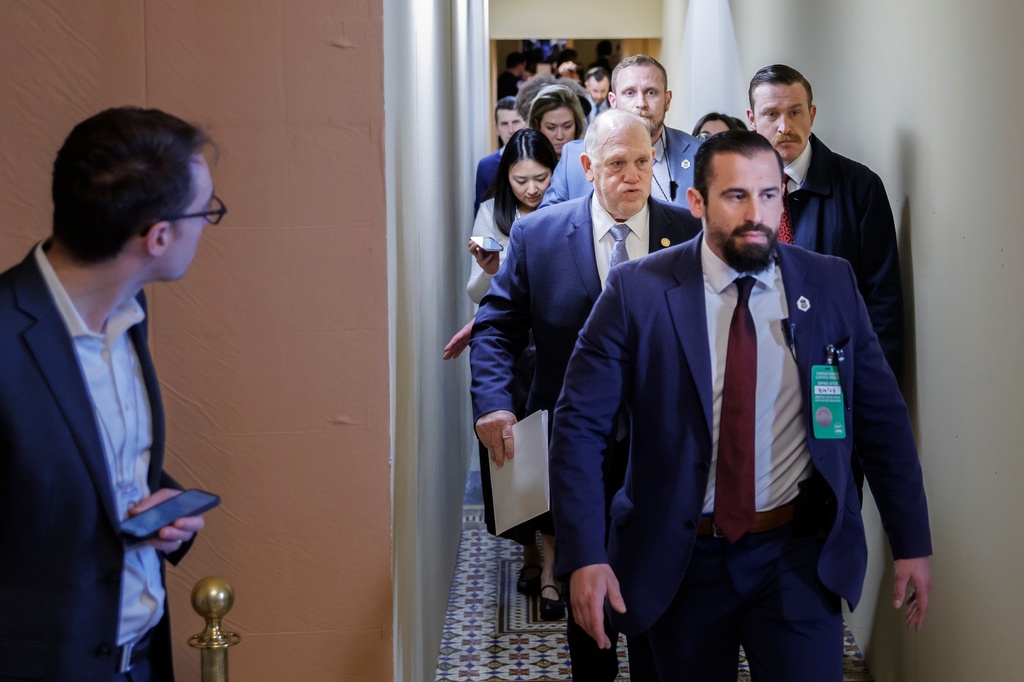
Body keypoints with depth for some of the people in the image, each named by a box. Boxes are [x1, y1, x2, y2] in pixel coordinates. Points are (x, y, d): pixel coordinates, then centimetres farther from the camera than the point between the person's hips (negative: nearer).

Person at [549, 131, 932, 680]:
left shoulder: (831, 286, -1)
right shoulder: (636, 292, -8)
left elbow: (883, 419, 5)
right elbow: (579, 426, -8)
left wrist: (912, 544, 5)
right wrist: (585, 556, -16)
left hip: (797, 554, 1)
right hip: (680, 558, 0)